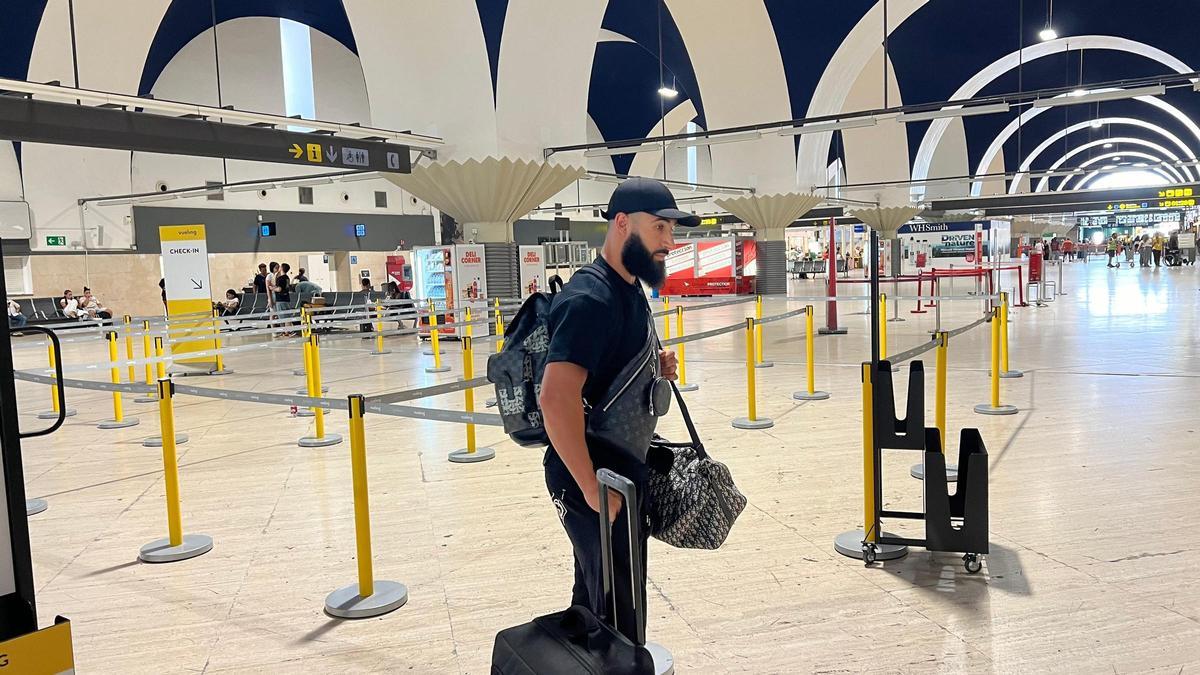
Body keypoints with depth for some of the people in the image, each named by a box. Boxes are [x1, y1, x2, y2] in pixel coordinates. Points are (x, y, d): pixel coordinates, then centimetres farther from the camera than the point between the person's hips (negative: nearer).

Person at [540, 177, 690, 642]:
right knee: (616, 617, 3)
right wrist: (592, 489, -26)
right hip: (594, 479, -9)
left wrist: (655, 367, 3)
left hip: (625, 469, 10)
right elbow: (557, 399, -31)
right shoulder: (590, 299, -22)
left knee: (593, 606, 23)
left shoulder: (630, 289, 10)